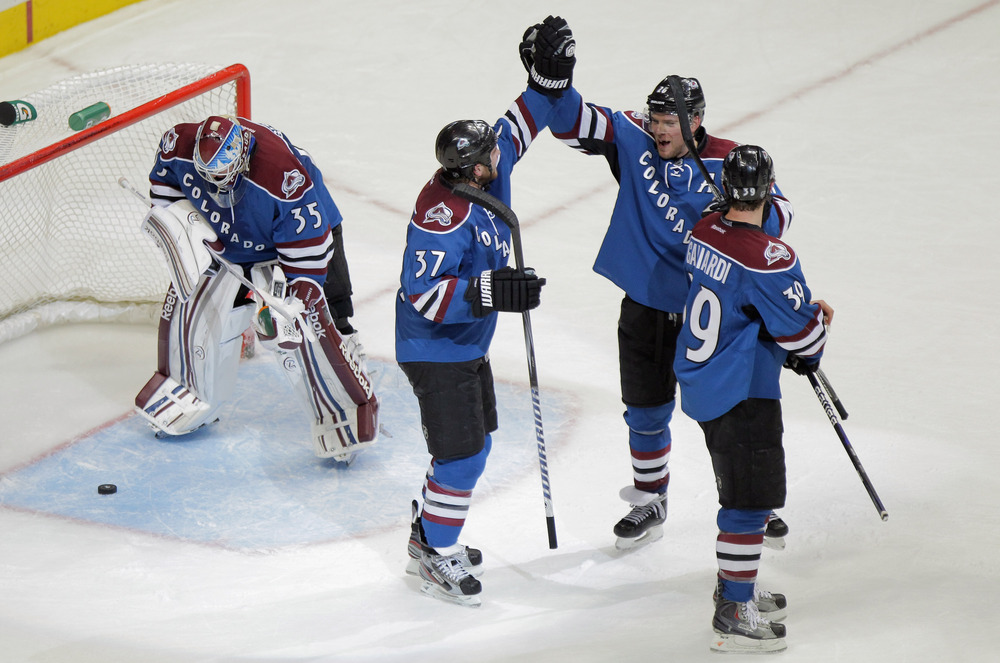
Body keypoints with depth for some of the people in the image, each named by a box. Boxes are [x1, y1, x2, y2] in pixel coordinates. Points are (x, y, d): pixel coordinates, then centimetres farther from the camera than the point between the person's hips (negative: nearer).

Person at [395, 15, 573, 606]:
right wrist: (491, 290, -41)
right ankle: (436, 558, 9)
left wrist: (551, 73, 0)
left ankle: (429, 534, 36)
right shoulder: (442, 214, -31)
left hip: (469, 344, 10)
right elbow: (423, 293, -34)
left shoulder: (488, 168, -6)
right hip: (436, 351, -10)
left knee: (474, 444, 20)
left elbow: (520, 126, 11)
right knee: (463, 455, -5)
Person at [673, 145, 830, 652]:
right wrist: (822, 319, 7)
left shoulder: (705, 233, 1)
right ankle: (734, 616, 0)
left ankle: (735, 586, 36)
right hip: (741, 396, -9)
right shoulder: (768, 260, -25)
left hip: (700, 381, 9)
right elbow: (801, 332, -17)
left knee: (740, 490, 23)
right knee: (751, 500, -3)